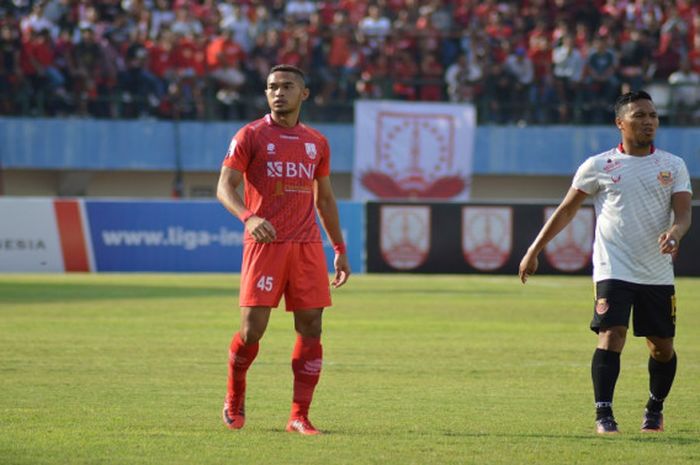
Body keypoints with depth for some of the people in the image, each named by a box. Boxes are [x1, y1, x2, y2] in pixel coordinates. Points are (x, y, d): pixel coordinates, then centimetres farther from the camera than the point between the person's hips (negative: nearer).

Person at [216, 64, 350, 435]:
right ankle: (234, 398, 18)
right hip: (264, 243, -4)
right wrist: (248, 217, -27)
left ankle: (299, 416, 3)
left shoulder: (316, 143, 14)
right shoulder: (251, 136, 1)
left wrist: (339, 249, 18)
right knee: (252, 330, -8)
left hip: (307, 246, 4)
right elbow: (224, 187, -7)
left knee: (311, 330, -3)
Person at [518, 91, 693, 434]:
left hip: (658, 274, 3)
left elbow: (683, 212, -1)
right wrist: (534, 251, 8)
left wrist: (675, 232, -25)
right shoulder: (598, 166, 2)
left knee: (663, 346, 9)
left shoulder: (673, 166, 7)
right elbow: (566, 211, 9)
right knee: (611, 336, -18)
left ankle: (655, 409, 31)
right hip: (614, 270, -3)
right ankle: (603, 414, -17)